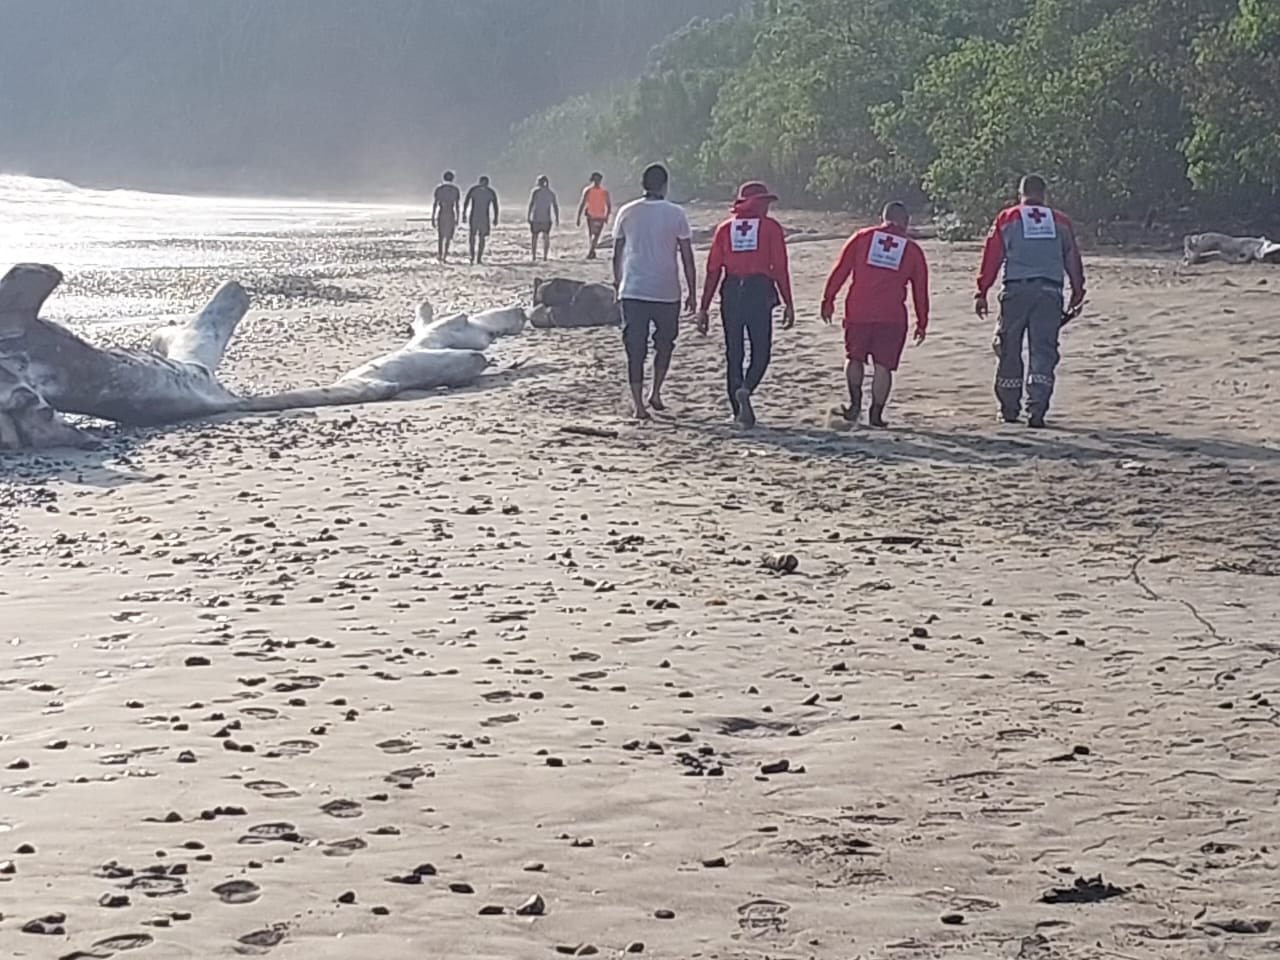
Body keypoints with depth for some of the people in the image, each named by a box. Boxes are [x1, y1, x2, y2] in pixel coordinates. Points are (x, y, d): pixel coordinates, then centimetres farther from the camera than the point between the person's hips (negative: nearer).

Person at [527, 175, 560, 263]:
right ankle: (545, 257, -1)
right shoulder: (551, 192, 7)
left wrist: (528, 216, -6)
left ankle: (534, 257, 3)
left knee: (534, 237, 7)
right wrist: (557, 219, 8)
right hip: (547, 218, 2)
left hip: (536, 218, -2)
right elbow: (556, 206, 5)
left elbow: (531, 204, -8)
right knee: (546, 237, 6)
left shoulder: (535, 191, -3)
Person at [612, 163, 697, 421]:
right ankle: (655, 393, 14)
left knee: (635, 350, 3)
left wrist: (617, 286, 21)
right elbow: (687, 258, -2)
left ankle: (639, 405, -2)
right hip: (666, 292, -1)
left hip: (632, 291, 1)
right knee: (664, 344, 20)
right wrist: (692, 293, 5)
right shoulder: (675, 214, -3)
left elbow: (617, 254, 9)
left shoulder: (627, 213, 3)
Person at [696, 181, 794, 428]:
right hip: (759, 291, -3)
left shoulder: (725, 228, 12)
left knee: (734, 353, 9)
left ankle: (741, 413, 8)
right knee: (761, 351, 4)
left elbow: (713, 270, 8)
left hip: (731, 293, 3)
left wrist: (704, 307, 9)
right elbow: (780, 268, -4)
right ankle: (746, 389, -23)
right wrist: (788, 303, -1)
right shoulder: (770, 227, 4)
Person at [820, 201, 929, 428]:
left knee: (854, 357, 16)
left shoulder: (862, 237, 8)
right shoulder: (912, 250, 9)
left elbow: (840, 270, 5)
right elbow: (920, 289, 12)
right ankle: (876, 414, 2)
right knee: (883, 366, 5)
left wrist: (828, 300, 9)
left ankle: (855, 402, -1)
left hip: (857, 312, 1)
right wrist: (922, 322, 19)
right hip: (892, 316, -1)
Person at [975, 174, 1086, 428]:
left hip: (1016, 290, -1)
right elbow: (1073, 259, 12)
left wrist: (982, 292, 4)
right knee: (1043, 352, 1)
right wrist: (1078, 294, 18)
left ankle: (1009, 409, 14)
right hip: (1050, 291, 1)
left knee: (1009, 351, 9)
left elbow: (992, 256, 3)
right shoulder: (1060, 222, 13)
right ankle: (1036, 411, -8)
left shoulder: (1007, 219, 7)